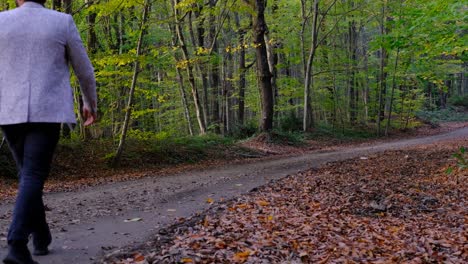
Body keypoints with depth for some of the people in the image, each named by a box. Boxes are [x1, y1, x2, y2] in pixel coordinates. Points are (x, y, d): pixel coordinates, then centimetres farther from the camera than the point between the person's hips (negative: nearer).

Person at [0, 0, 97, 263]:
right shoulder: (63, 22, 1)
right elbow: (85, 70, 7)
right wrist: (91, 103, 21)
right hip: (47, 112, -3)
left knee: (29, 174, 18)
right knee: (33, 177, -7)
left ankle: (41, 237, 25)